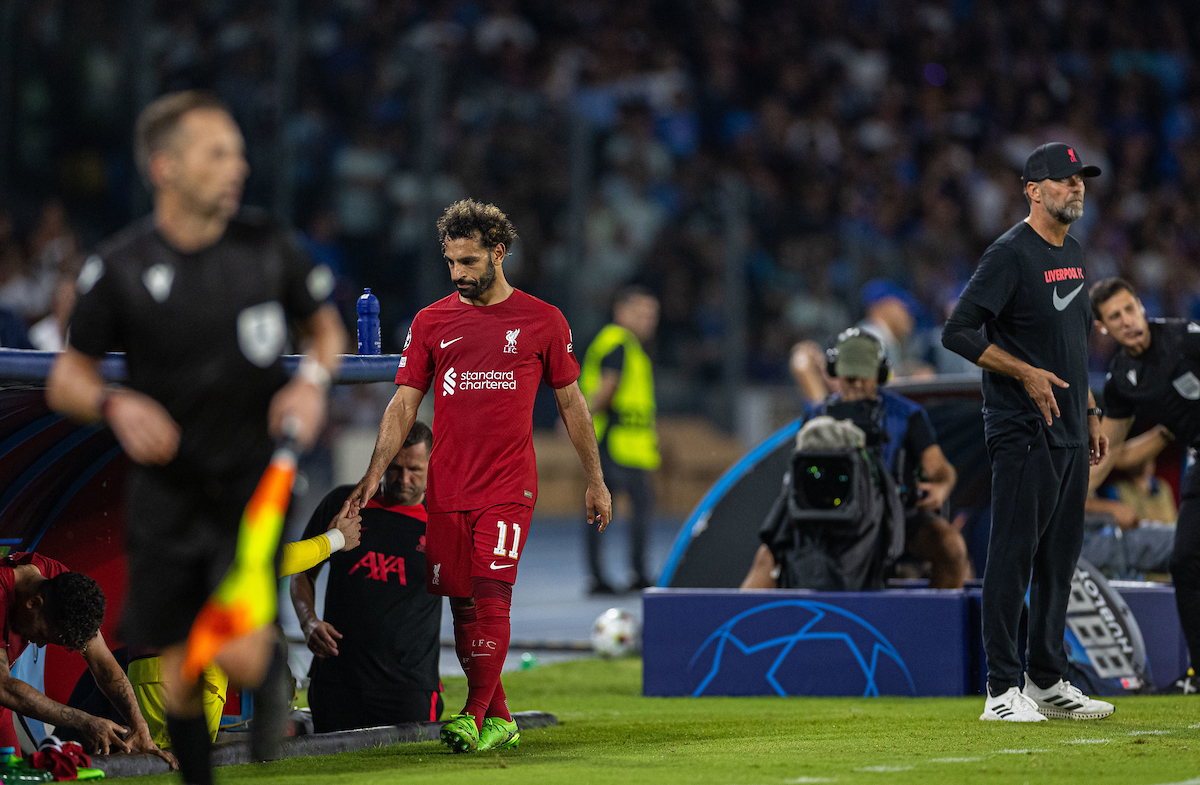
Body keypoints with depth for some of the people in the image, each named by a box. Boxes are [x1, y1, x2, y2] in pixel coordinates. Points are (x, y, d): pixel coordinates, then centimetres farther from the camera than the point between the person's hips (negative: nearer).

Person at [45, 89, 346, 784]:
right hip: (167, 487, 1)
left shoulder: (266, 246, -5)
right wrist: (115, 404, -21)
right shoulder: (119, 269, -8)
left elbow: (326, 325, 13)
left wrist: (314, 379, -8)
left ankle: (274, 662, 18)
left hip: (256, 481, -1)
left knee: (240, 655, -19)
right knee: (179, 678, 3)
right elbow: (67, 379, 0)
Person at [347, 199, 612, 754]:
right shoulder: (431, 322, 7)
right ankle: (499, 720, 15)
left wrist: (595, 479, 12)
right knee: (463, 604, 5)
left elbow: (571, 402, 11)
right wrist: (374, 474, -6)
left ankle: (474, 717, -13)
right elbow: (403, 404, 5)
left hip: (508, 489, -3)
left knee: (491, 595, -15)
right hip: (446, 490, 3)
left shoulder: (542, 321, 3)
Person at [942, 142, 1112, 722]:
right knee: (1013, 554, -8)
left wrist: (1091, 414, 20)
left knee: (1061, 555, 12)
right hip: (1023, 432, -9)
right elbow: (958, 332, -16)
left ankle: (1048, 682, 20)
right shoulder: (1010, 254, -11)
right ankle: (1003, 690, -7)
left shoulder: (1074, 255, 16)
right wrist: (1026, 373, -20)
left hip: (1069, 433, 9)